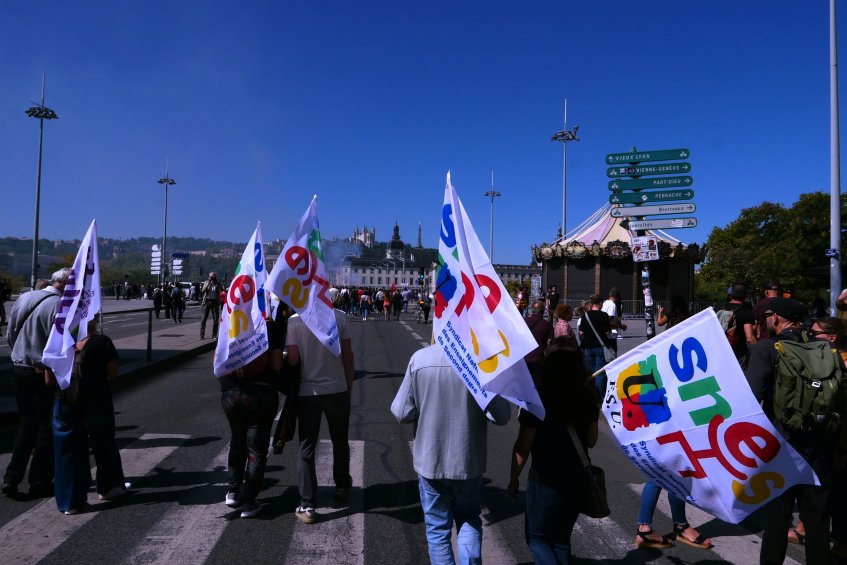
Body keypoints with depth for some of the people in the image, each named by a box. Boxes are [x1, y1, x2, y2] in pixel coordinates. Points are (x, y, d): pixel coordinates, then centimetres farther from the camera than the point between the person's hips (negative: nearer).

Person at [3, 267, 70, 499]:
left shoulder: (24, 298, 7)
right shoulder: (60, 305, -17)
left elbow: (10, 335, 13)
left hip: (20, 369, 7)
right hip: (46, 373, -7)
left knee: (27, 422, 20)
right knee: (47, 426, 7)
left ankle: (12, 478, 17)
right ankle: (40, 483, 15)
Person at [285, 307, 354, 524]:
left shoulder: (294, 321, -11)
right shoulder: (339, 317, -8)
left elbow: (293, 359, -12)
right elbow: (348, 355, -3)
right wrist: (349, 386, 8)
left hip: (307, 392, -1)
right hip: (338, 390, 2)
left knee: (307, 449, 9)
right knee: (340, 443, 21)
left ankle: (308, 506, 10)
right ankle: (342, 487, 39)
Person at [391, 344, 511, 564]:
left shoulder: (420, 358, -14)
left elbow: (402, 412, -11)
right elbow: (501, 416, -13)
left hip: (430, 461, 0)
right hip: (467, 462, 0)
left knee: (438, 528, 18)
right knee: (469, 521, 24)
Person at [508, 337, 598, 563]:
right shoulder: (587, 398, -6)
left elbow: (523, 447, -15)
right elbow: (591, 441, 7)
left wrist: (513, 478, 0)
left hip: (545, 482, -5)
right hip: (578, 481, 5)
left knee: (536, 537, 16)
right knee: (561, 537, 23)